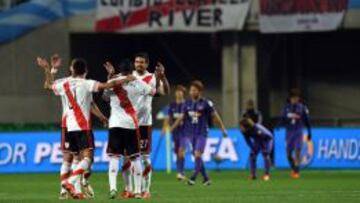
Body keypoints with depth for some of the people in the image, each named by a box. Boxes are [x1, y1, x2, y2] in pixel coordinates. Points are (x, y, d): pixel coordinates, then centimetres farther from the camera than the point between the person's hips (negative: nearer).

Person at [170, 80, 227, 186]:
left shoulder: (206, 103, -5)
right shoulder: (187, 104, 7)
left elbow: (215, 116, 2)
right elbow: (181, 118, 11)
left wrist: (223, 129, 4)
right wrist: (171, 129, 4)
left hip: (202, 133, -5)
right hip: (191, 133, 5)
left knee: (197, 154, -18)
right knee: (197, 156, 7)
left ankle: (193, 177, -23)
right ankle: (206, 178, 18)